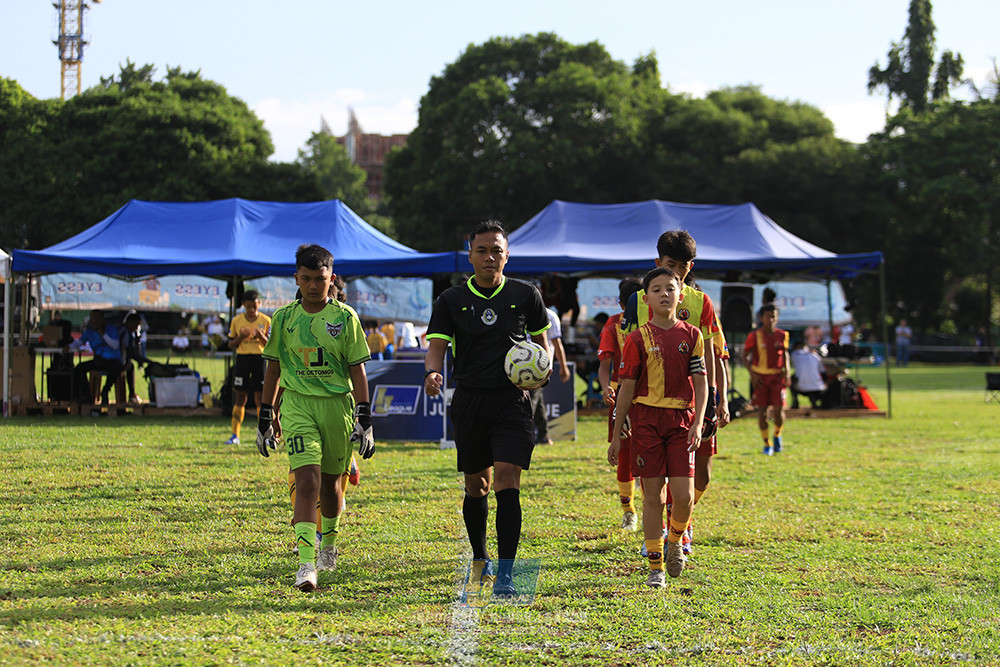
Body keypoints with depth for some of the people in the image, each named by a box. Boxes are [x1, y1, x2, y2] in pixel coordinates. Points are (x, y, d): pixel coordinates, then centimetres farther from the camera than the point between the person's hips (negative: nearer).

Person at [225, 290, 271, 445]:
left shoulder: (266, 320, 2)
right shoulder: (237, 320, 5)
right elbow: (231, 345, 9)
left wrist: (262, 337, -18)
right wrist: (240, 338, -12)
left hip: (260, 359, -1)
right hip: (242, 358, 1)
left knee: (260, 398, -2)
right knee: (240, 398, 0)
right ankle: (235, 435, 4)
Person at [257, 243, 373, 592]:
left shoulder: (345, 317, 1)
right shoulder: (284, 318, 4)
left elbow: (357, 370, 2)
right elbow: (273, 369, 12)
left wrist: (364, 419, -4)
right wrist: (265, 418, 13)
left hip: (338, 404, 1)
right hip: (298, 406, 0)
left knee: (330, 483, 12)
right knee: (307, 481, -15)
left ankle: (329, 544, 40)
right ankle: (306, 564, -19)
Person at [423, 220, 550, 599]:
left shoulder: (525, 296, 4)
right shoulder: (451, 301, 3)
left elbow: (540, 339, 16)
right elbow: (437, 346, -2)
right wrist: (432, 372, -24)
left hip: (512, 400, -2)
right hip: (469, 400, 2)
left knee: (506, 481, -14)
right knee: (476, 484, 12)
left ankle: (505, 574, -16)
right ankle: (479, 558, 35)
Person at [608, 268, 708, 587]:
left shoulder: (691, 335, 5)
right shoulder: (638, 339, 1)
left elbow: (701, 382, 5)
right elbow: (626, 388, 3)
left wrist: (698, 423, -7)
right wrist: (616, 435, 3)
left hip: (681, 420, 1)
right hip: (647, 419, -1)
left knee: (684, 496, -7)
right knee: (653, 494, 1)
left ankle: (676, 540, 25)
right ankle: (656, 566, 9)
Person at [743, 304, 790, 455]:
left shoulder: (782, 335, 3)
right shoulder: (755, 336, -4)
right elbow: (745, 355, 4)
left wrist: (786, 372, 4)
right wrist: (752, 373, -7)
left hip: (777, 376, 1)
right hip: (760, 377, -1)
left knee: (778, 410, -11)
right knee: (762, 410, -3)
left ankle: (777, 435, 20)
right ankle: (767, 444, 13)